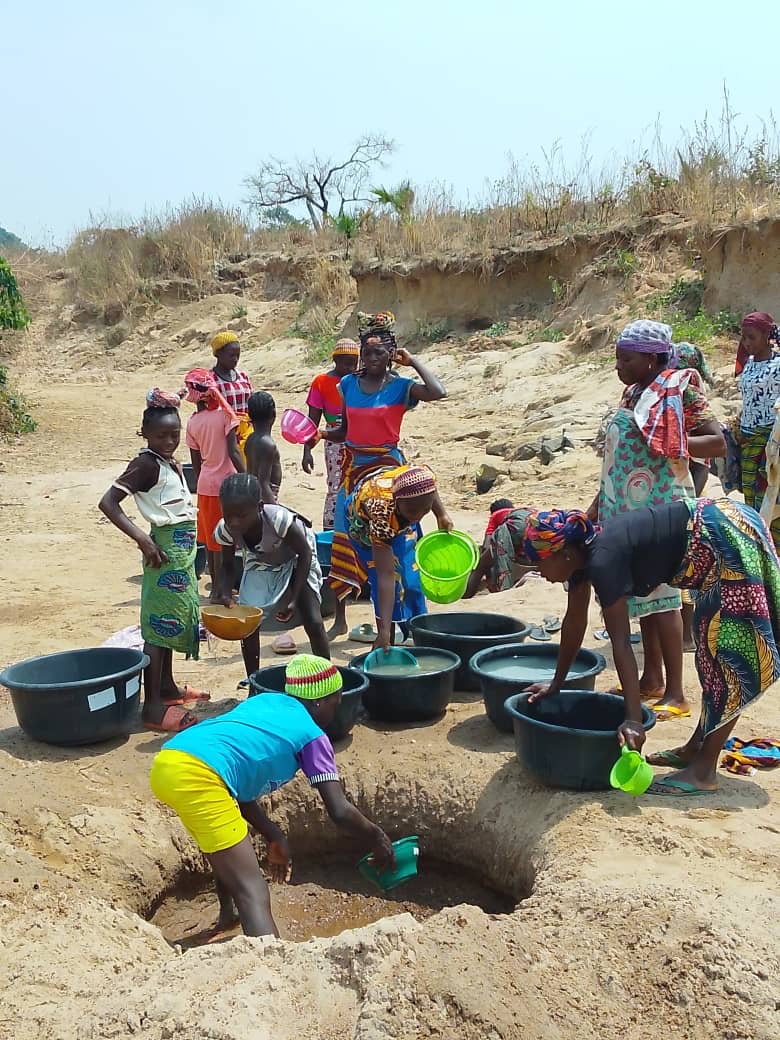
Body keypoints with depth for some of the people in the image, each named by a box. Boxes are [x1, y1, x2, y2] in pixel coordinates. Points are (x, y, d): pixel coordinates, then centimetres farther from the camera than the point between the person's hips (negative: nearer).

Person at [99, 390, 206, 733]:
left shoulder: (172, 463, 10)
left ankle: (167, 686, 32)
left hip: (183, 547, 9)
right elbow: (107, 502, -22)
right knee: (159, 622, -8)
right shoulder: (146, 464, -15)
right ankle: (153, 706, -5)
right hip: (166, 547, -9)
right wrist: (142, 539, -27)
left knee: (172, 618, 18)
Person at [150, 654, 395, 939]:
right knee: (253, 890, -9)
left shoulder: (264, 701, 28)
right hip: (196, 776, -9)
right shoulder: (312, 735, 11)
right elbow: (341, 812, 5)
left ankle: (227, 916, 52)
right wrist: (377, 840, 23)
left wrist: (273, 835, 29)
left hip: (165, 763, 9)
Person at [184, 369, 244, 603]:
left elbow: (196, 462, 7)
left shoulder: (193, 423, 3)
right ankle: (219, 591, 5)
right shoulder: (225, 415, -12)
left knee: (210, 540, 14)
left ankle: (215, 587, 23)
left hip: (205, 485, 5)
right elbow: (233, 451, -18)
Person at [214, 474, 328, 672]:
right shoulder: (225, 530, -27)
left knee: (314, 623, -12)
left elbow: (304, 553, -25)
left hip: (294, 560, -3)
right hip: (259, 564, 4)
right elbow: (227, 564, -7)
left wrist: (293, 598, -27)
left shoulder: (278, 519, -40)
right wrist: (225, 592, -28)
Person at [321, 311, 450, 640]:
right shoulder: (348, 384, 7)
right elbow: (344, 431, 13)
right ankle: (340, 618, 15)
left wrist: (412, 361, -11)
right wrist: (321, 434, -6)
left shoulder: (400, 387, -5)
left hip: (386, 467, -4)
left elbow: (438, 392, -23)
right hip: (352, 466, 4)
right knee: (343, 539, 4)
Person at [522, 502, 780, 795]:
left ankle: (704, 771, -4)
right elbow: (574, 622, 12)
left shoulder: (602, 561, -25)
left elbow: (621, 643, -28)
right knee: (714, 650, 15)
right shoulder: (582, 551, 2)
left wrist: (634, 720, -28)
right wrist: (556, 683, 19)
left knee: (728, 653, -8)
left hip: (730, 539, -10)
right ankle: (696, 748, 26)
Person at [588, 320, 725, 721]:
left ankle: (675, 693, 0)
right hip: (626, 507, 8)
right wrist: (598, 503, 18)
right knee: (640, 592, 12)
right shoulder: (632, 393, 13)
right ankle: (652, 679, 22)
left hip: (660, 507, -8)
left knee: (660, 595, -6)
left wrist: (671, 443, -26)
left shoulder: (677, 391, -9)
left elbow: (718, 442, -13)